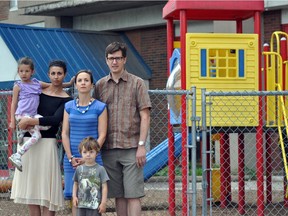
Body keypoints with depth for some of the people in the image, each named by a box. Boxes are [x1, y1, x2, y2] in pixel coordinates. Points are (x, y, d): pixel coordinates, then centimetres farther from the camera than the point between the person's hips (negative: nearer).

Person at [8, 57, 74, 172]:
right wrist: (12, 121, -2)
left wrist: (69, 84, 20)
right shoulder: (18, 86, 2)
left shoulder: (37, 84, 14)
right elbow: (14, 103, 2)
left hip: (32, 115, 5)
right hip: (22, 115, -5)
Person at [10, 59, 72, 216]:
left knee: (47, 187, -6)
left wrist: (29, 121, -17)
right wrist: (24, 122, -10)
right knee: (30, 187, 5)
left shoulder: (66, 100, 1)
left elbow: (55, 119, -12)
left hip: (47, 143, -4)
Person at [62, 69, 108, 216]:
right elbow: (65, 133, 7)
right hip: (72, 159, 3)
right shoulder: (69, 107, 9)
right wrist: (70, 157, -4)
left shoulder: (100, 107, 1)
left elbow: (102, 135, -4)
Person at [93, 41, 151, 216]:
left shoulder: (137, 83, 2)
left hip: (131, 148, -3)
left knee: (133, 194, -6)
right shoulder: (100, 85, 11)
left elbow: (145, 116, -2)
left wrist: (141, 145, -10)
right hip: (109, 149, 3)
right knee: (118, 195, 7)